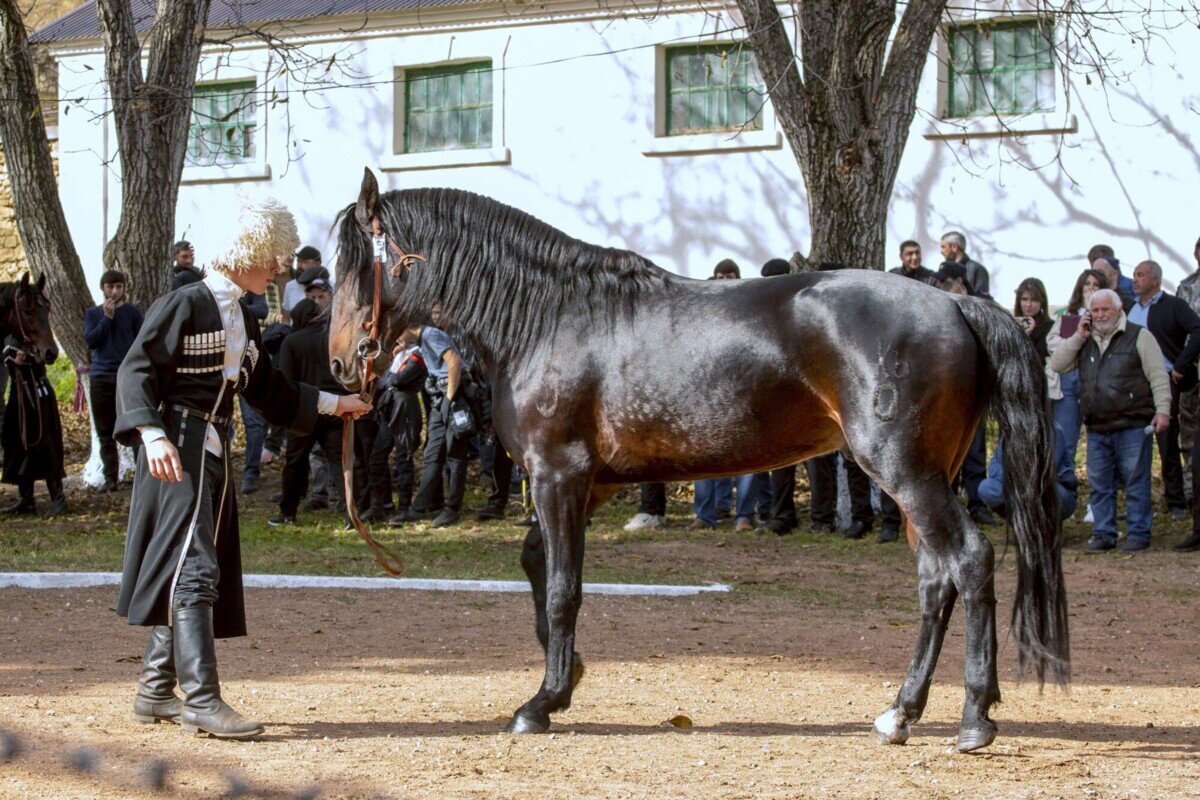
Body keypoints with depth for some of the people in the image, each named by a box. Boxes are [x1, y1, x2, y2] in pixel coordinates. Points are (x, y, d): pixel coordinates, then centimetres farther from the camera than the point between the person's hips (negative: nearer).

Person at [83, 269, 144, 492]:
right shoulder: (93, 313, 10)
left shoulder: (133, 312, 4)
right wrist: (107, 318, -10)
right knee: (105, 431, 4)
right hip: (100, 377, 2)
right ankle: (110, 477, 7)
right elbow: (90, 340, -3)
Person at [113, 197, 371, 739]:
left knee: (186, 572, 12)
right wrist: (153, 435, -29)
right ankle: (202, 699, -17)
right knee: (194, 567, -14)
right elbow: (136, 370, -16)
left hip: (215, 451, 9)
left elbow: (267, 390, 25)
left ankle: (155, 691, 20)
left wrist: (332, 404, 24)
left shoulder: (243, 319, 16)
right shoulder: (185, 304, -9)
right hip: (179, 451, -9)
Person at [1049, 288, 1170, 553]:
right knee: (1100, 484, 7)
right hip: (1097, 429, 5)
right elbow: (1057, 365, 8)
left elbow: (1159, 377, -2)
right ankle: (1103, 534, 14)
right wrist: (1078, 337, 0)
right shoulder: (1085, 342, 16)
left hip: (1133, 427, -5)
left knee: (1136, 482, -2)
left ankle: (1139, 534, 3)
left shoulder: (1138, 336, 0)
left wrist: (1162, 410, -12)